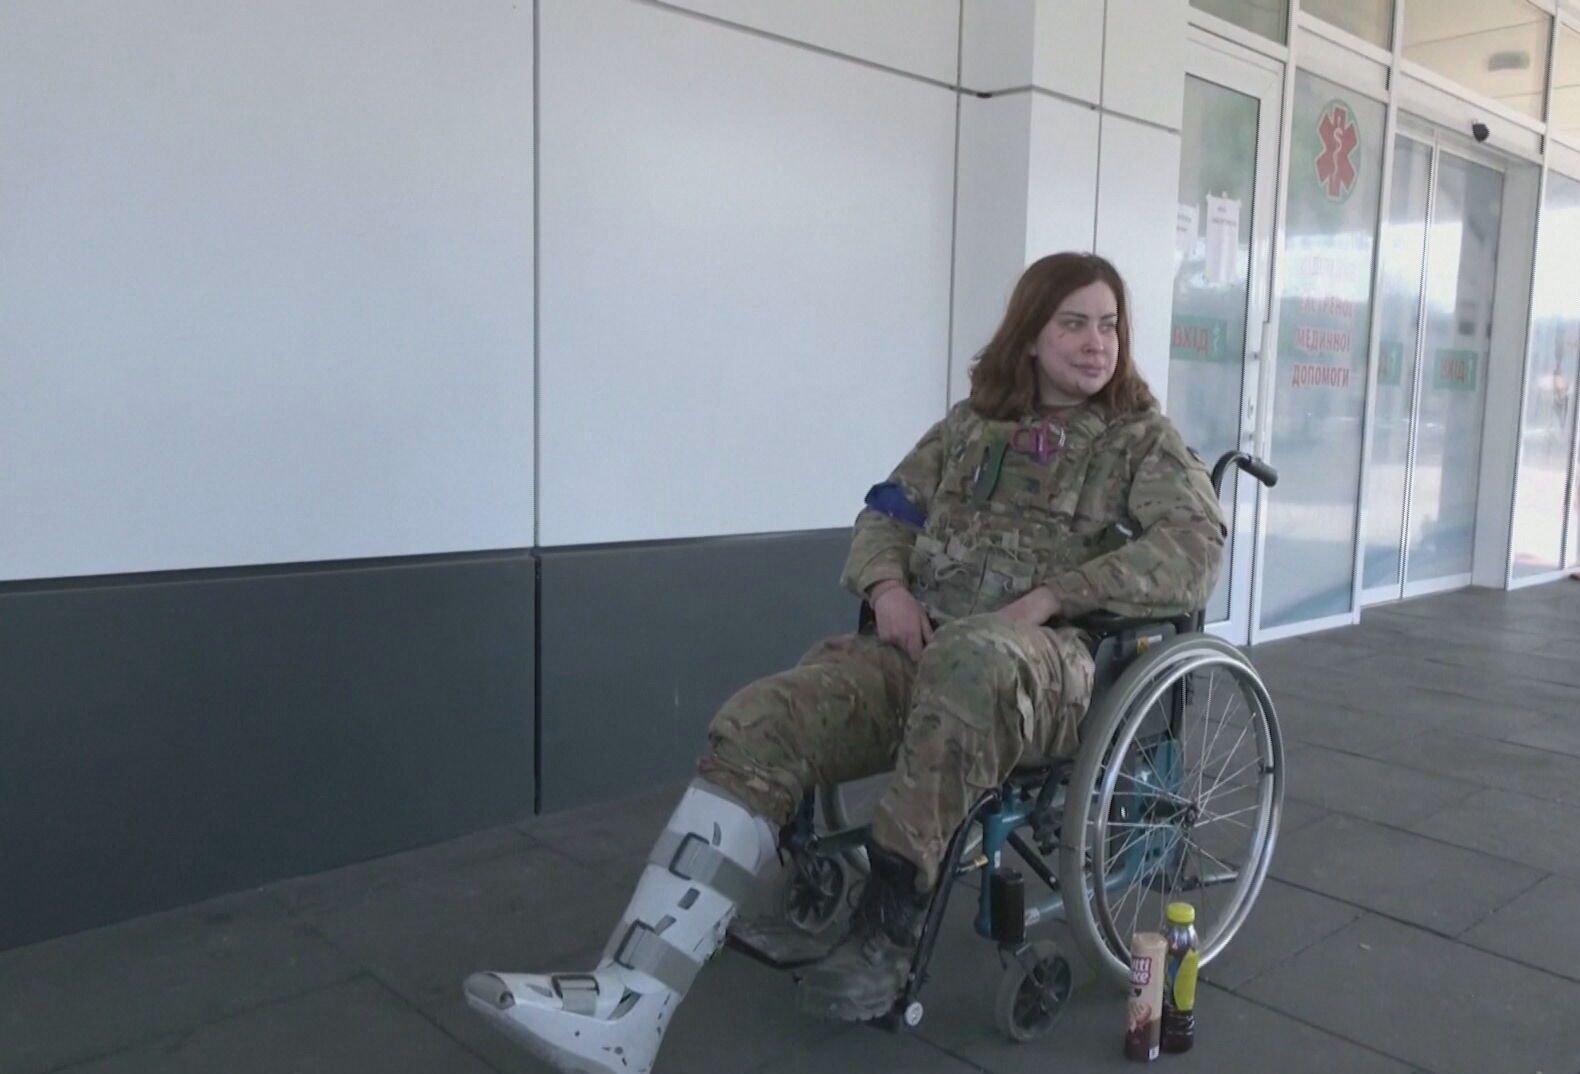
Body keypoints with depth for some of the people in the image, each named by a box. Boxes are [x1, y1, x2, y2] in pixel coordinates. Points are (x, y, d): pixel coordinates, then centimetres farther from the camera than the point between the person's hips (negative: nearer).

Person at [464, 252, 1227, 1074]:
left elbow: (1195, 549, -6)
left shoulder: (1142, 438, 10)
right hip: (920, 642, 4)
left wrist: (1049, 598, -16)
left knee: (970, 656, -42)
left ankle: (889, 922, -26)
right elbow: (886, 514, 23)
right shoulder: (972, 423, 20)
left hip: (1051, 663, -3)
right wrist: (887, 586, -1)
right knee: (757, 726, -22)